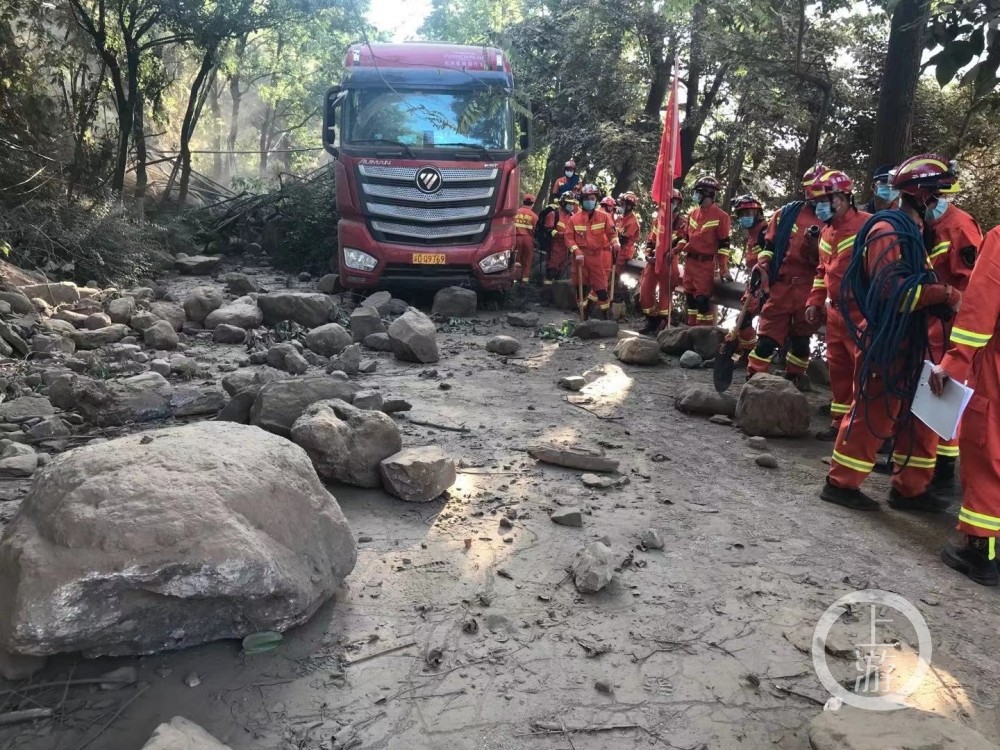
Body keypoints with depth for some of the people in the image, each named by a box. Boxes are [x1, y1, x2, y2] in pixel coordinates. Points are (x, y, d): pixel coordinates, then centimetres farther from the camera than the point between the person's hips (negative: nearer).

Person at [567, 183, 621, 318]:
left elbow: (612, 232, -1)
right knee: (581, 287, 9)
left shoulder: (604, 216, 1)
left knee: (600, 287, -3)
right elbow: (569, 237, -1)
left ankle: (606, 315, 13)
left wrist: (615, 243, -22)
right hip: (581, 257, 2)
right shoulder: (574, 218, 2)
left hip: (598, 257, -2)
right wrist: (577, 252, -14)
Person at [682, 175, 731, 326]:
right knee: (690, 297, 12)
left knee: (702, 299, -10)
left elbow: (724, 245, -9)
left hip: (706, 263, -7)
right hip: (690, 261, 7)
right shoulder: (693, 213, 11)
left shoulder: (721, 216, -8)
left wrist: (723, 269, -11)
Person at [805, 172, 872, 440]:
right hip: (835, 311, 9)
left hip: (862, 313, -8)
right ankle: (840, 421, 26)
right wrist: (815, 301, 16)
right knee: (838, 368, 14)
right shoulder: (826, 230, 14)